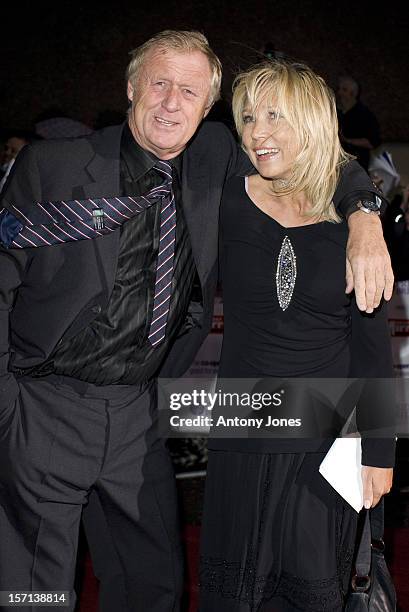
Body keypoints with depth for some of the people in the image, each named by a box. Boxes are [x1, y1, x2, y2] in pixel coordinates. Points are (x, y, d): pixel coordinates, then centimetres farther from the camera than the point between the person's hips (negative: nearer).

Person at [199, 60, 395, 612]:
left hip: (328, 440, 0)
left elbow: (373, 345, -2)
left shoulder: (352, 219, -5)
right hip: (242, 436, 1)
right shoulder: (228, 203, -6)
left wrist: (379, 452, -3)